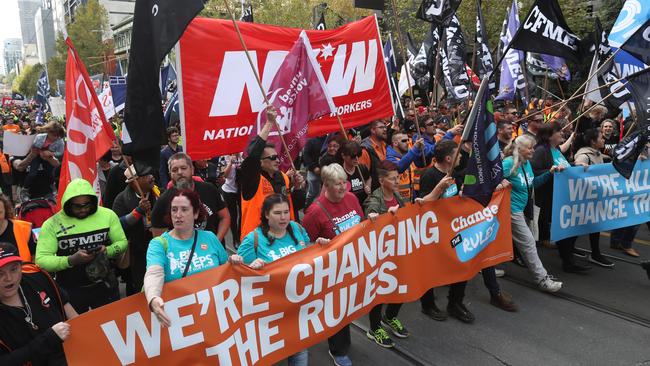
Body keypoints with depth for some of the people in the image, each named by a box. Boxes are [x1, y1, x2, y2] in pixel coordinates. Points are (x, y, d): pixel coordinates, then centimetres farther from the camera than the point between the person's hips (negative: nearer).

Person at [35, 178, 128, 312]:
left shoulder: (107, 215, -5)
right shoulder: (52, 224, -9)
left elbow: (122, 242, 2)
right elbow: (41, 260, -13)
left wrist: (107, 251, -18)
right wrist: (71, 260, -27)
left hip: (104, 286, 2)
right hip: (70, 291, -1)